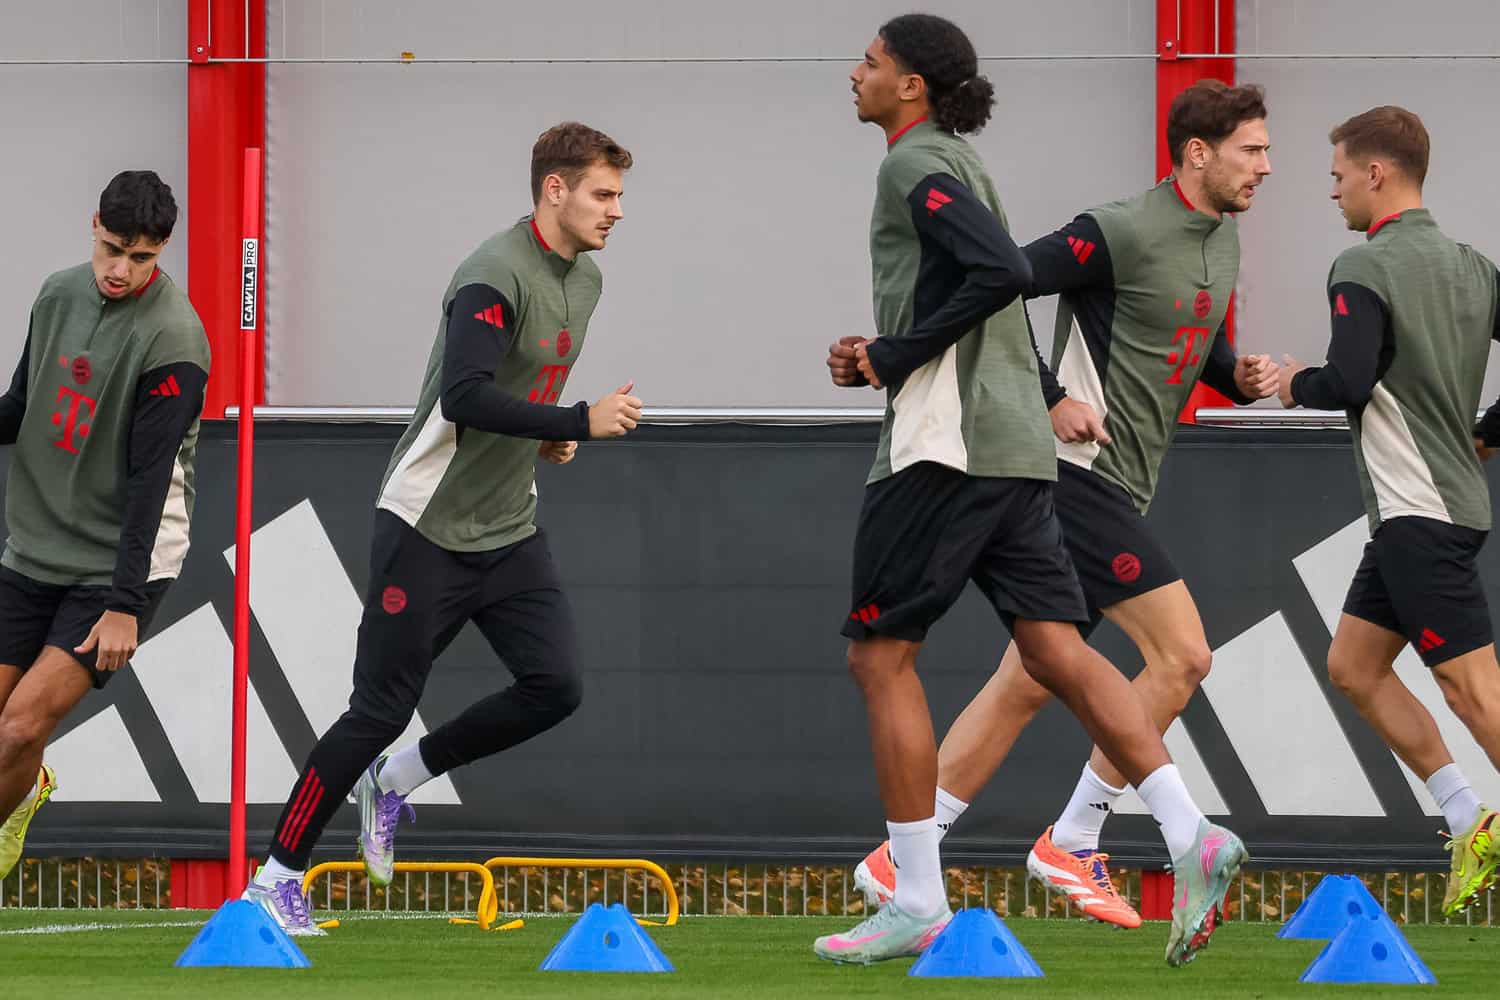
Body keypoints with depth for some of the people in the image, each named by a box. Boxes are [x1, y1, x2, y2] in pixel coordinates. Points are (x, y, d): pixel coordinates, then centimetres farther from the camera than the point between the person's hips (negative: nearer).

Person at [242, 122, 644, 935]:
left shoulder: (583, 279, 10)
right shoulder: (495, 276, -19)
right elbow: (464, 396, -30)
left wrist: (548, 437, 7)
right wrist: (579, 423, -31)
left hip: (508, 531, 8)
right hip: (429, 525, -8)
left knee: (555, 685, -7)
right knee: (381, 709, -5)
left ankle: (397, 778, 13)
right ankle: (277, 876, 6)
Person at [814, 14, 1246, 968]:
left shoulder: (918, 163, -9)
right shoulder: (957, 162, 21)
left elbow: (1001, 272, -22)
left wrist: (899, 355, -15)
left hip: (945, 443, -9)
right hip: (1016, 441, 9)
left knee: (881, 656, -1)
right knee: (1057, 651, 2)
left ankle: (917, 904, 0)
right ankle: (1191, 836, -13)